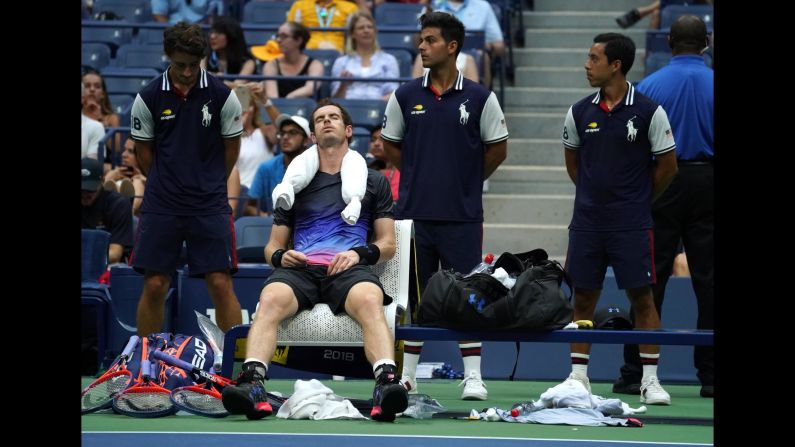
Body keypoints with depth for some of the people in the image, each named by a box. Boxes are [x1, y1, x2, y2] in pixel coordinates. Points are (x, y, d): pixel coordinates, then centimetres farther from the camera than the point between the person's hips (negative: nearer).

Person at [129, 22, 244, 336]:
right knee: (154, 286, 1)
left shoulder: (221, 95, -3)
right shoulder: (148, 97, -1)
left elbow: (231, 147, 8)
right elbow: (144, 151, 9)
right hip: (161, 204, 1)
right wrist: (165, 188, 11)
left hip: (211, 204, -1)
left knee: (220, 284, -6)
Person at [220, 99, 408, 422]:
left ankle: (387, 384, -60)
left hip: (349, 269, -1)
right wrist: (280, 256, 1)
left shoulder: (373, 181, 24)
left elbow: (388, 244, 19)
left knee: (370, 301, -39)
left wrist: (359, 253, -4)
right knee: (271, 300, -36)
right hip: (300, 269, 1)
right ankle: (252, 385, -54)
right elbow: (273, 245, 27)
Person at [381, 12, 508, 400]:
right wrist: (419, 176, 10)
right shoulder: (405, 96, 3)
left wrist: (467, 179, 8)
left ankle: (472, 378, 2)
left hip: (462, 214, -2)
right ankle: (406, 375, 14)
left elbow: (497, 149, 7)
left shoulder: (479, 98, -2)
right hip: (414, 210, 2)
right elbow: (390, 145, 14)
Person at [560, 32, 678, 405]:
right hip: (587, 222, 3)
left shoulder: (648, 112, -7)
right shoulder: (579, 112, 3)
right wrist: (595, 195, 11)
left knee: (642, 298, -2)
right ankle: (578, 375, 13)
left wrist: (638, 202, 6)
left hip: (632, 225, -3)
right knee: (583, 297, 6)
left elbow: (667, 166, 1)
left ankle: (650, 380, 4)